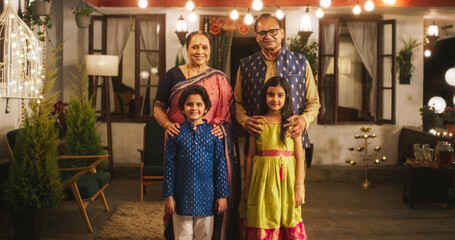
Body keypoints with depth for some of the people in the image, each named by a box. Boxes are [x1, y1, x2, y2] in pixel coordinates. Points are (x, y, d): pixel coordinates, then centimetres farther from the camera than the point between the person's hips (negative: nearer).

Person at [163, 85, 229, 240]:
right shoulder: (176, 133, -1)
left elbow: (220, 165, 2)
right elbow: (169, 165, 1)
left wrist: (222, 195, 1)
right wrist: (168, 195, -1)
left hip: (206, 195, 1)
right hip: (182, 196, 0)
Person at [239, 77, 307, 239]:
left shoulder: (292, 123, 1)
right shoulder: (257, 123, 3)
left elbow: (299, 157, 0)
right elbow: (250, 156, 7)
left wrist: (299, 187, -6)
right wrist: (247, 187, 8)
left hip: (286, 180, 0)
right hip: (263, 181, 1)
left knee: (289, 227, 3)